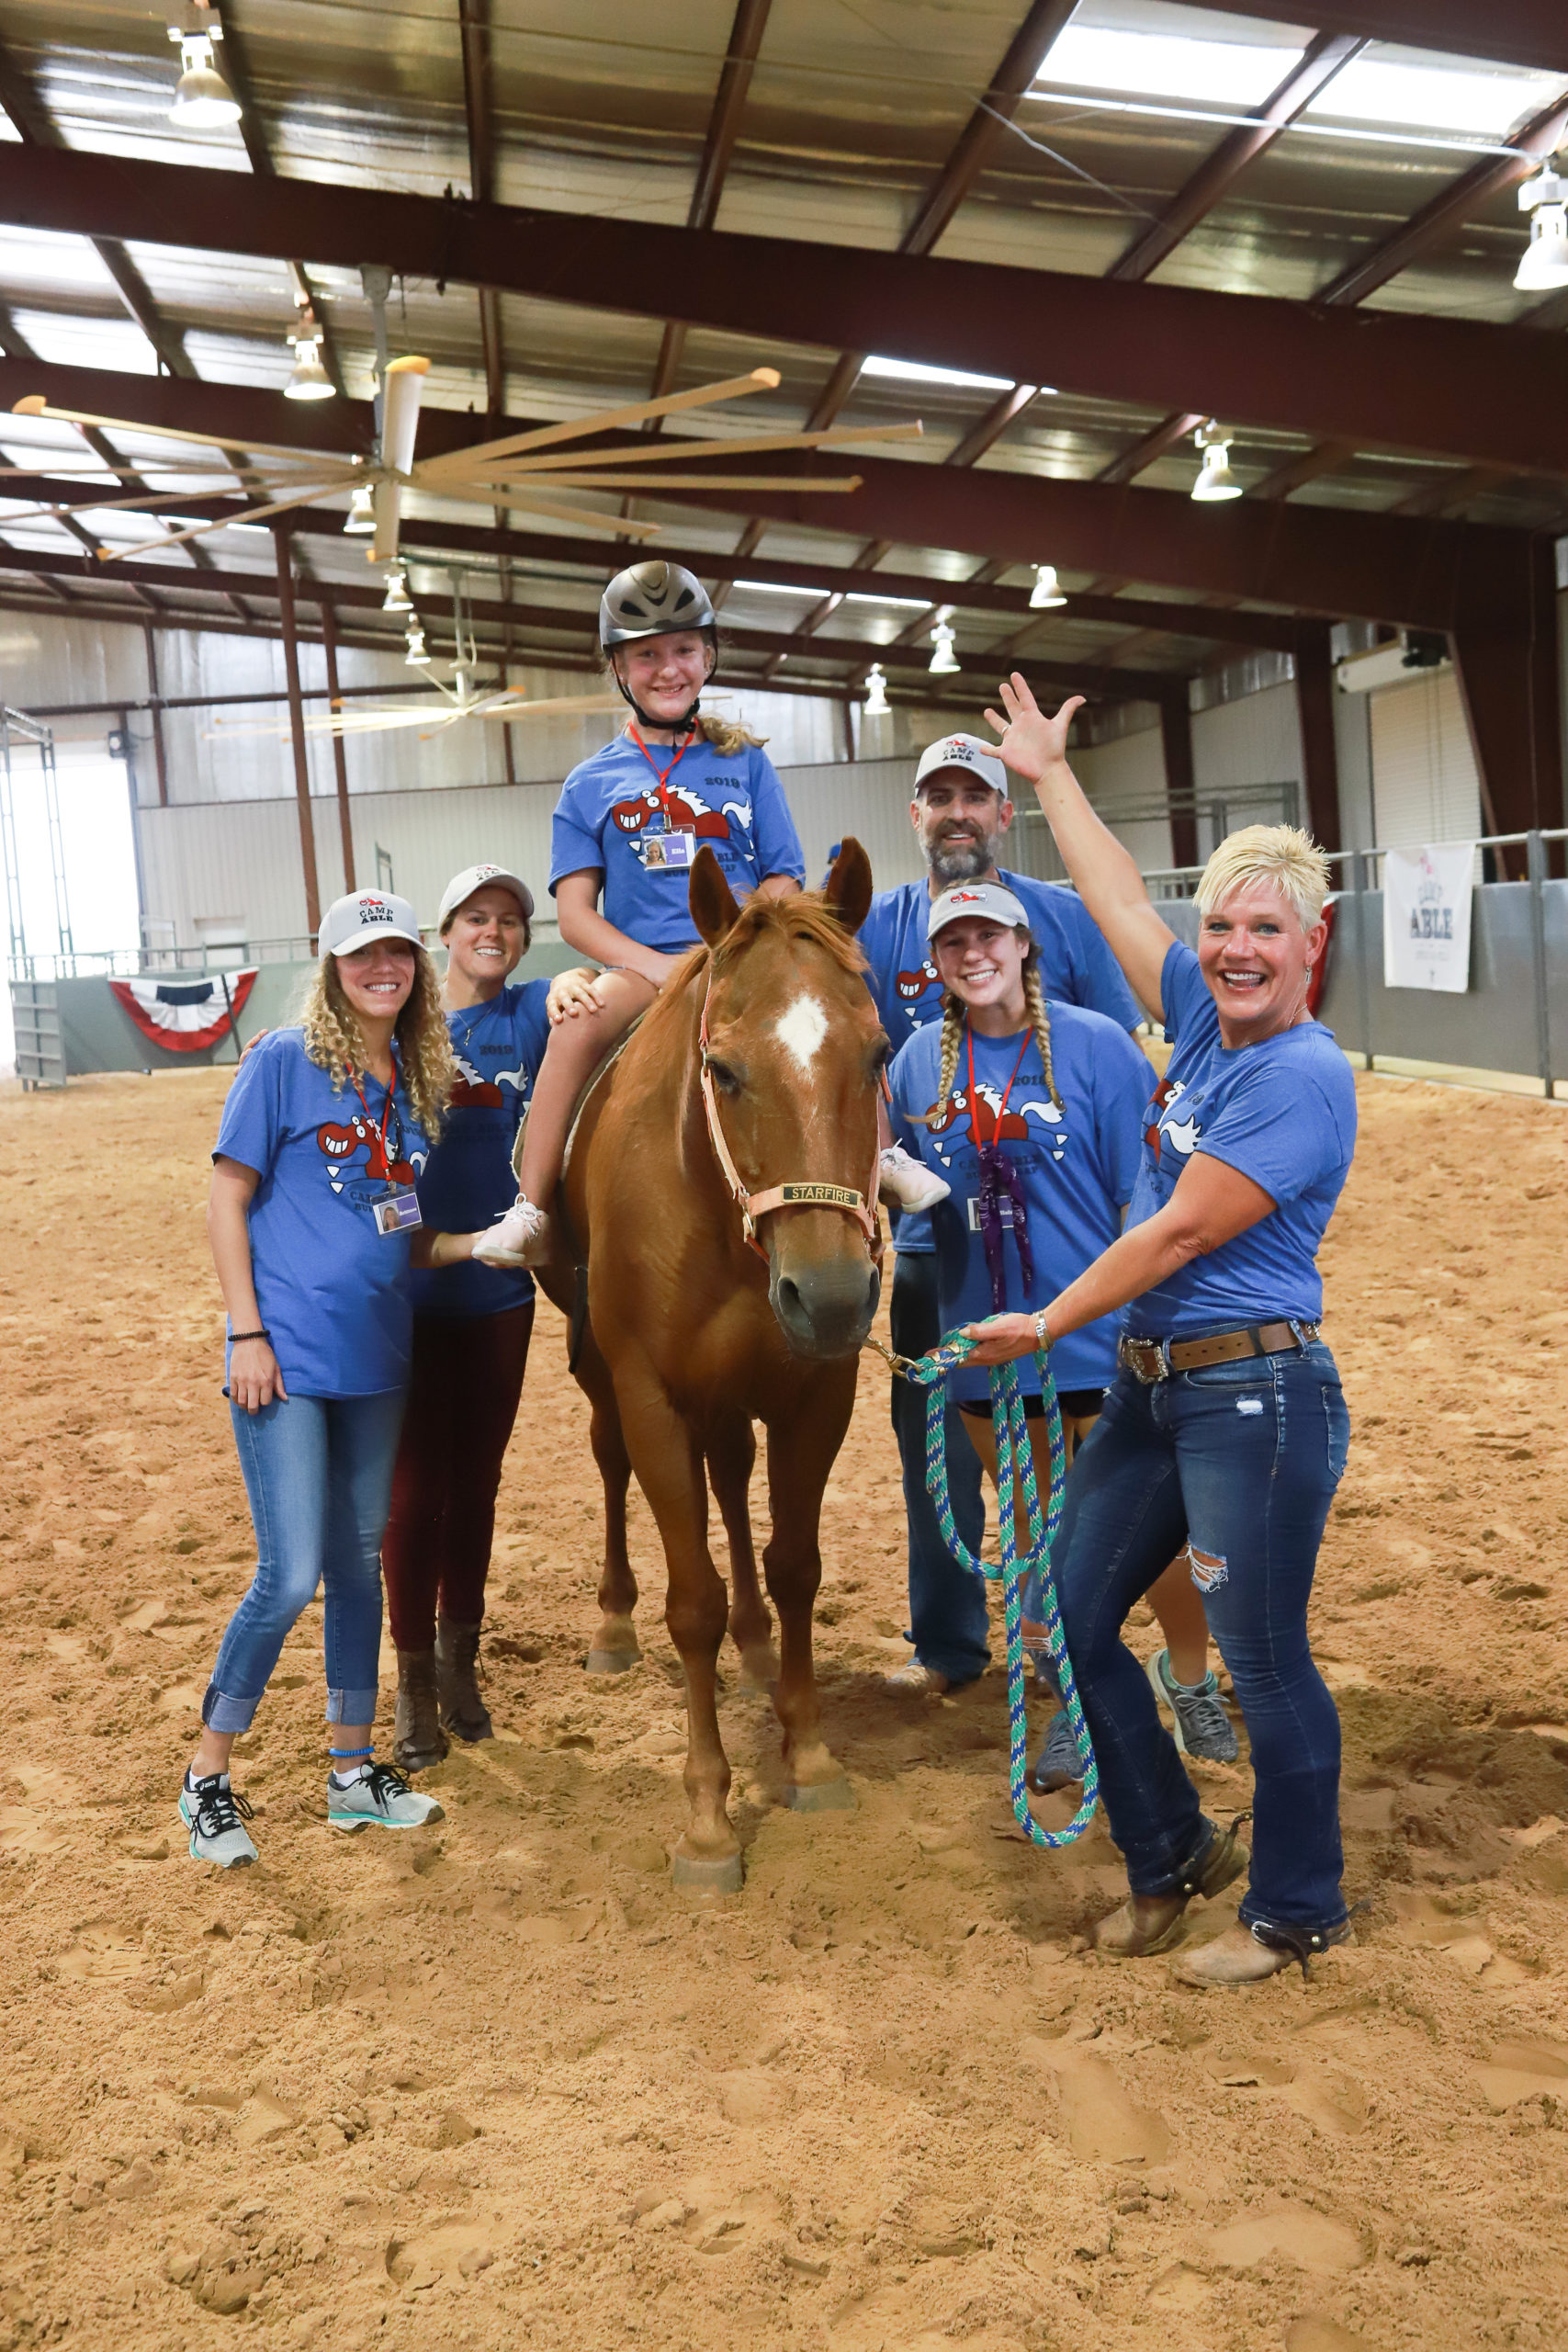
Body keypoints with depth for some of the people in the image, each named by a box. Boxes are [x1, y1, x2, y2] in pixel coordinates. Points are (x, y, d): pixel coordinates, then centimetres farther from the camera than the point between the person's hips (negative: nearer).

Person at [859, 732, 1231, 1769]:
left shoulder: (1063, 917, 0)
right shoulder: (879, 930, 2)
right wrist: (893, 1164, -24)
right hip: (934, 1235, 2)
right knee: (936, 1451, 13)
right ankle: (948, 1646, 32)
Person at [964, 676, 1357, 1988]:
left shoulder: (1305, 1076, -16)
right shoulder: (1205, 1022, 8)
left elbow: (1180, 1232, -18)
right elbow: (1116, 900, 21)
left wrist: (1049, 1324, -9)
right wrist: (1052, 776, 29)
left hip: (1256, 1398, -9)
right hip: (1154, 1386, 9)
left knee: (1263, 1657, 2)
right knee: (1075, 1616, 13)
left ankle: (1297, 1913, 23)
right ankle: (1174, 1855, 31)